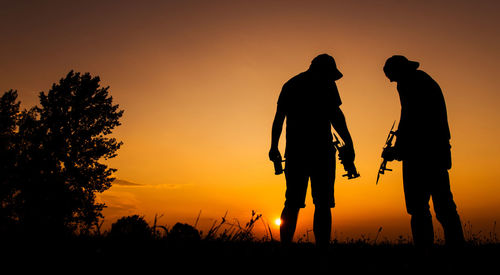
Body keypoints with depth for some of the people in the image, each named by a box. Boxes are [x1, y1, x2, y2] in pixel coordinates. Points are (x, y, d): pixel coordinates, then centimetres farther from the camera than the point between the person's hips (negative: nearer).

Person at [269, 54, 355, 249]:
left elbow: (279, 118, 19)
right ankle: (322, 247, -8)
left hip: (295, 150, 5)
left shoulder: (290, 84, 20)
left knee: (292, 203, 8)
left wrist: (274, 147, 23)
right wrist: (349, 143, -4)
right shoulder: (325, 84, 3)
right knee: (323, 204, -2)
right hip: (320, 149, -5)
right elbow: (335, 115, -7)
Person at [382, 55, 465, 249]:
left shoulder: (410, 82, -1)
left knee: (418, 207, -9)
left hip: (419, 153, -9)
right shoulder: (428, 82, 26)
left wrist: (397, 150, -8)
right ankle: (456, 244, 9)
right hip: (439, 153, 9)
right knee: (443, 205, 9)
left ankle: (424, 247, -10)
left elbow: (409, 118, -14)